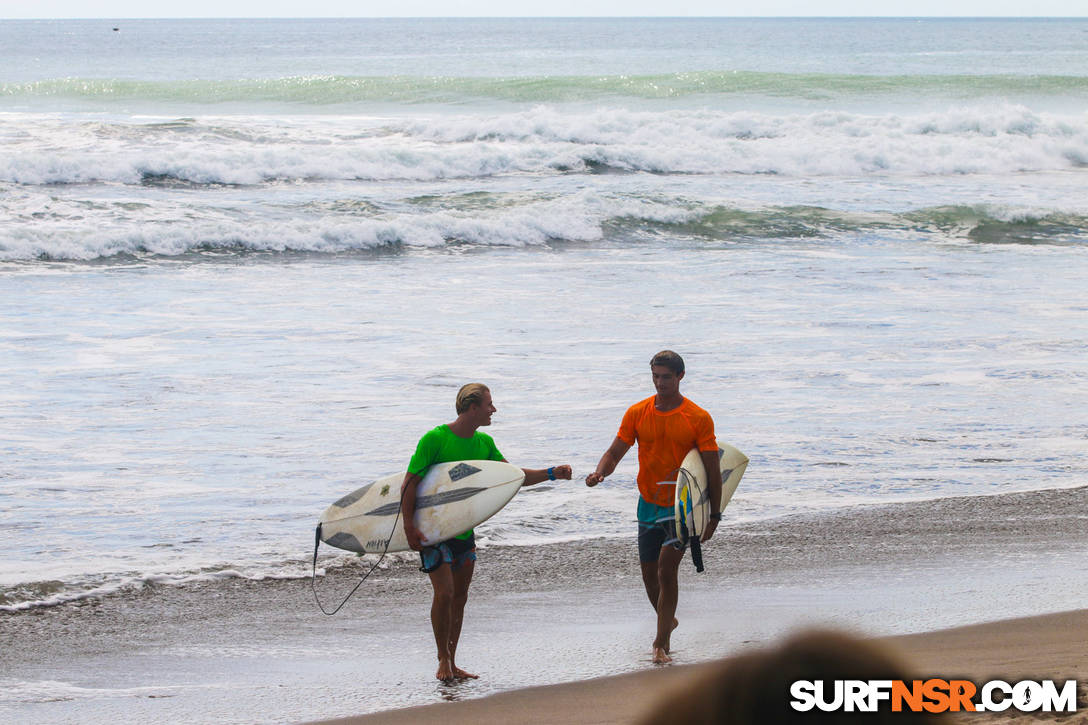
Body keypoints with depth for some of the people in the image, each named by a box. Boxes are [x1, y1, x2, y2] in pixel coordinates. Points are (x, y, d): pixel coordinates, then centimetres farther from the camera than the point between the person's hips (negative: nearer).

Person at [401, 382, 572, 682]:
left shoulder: (484, 443, 5)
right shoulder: (434, 439, -15)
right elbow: (409, 483, -13)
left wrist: (551, 473, -1)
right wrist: (409, 526, -18)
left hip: (464, 531, 6)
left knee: (460, 597, 8)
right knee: (444, 593, -14)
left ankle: (451, 664, 17)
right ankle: (443, 659, 1)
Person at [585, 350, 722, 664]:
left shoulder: (699, 418, -7)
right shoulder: (637, 413, 1)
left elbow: (712, 470, -4)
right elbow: (615, 452, 1)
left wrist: (714, 515, -6)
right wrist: (599, 473, -22)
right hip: (649, 505, 4)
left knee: (666, 570, -15)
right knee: (650, 575, 10)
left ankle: (661, 643, -9)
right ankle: (667, 621, 38)